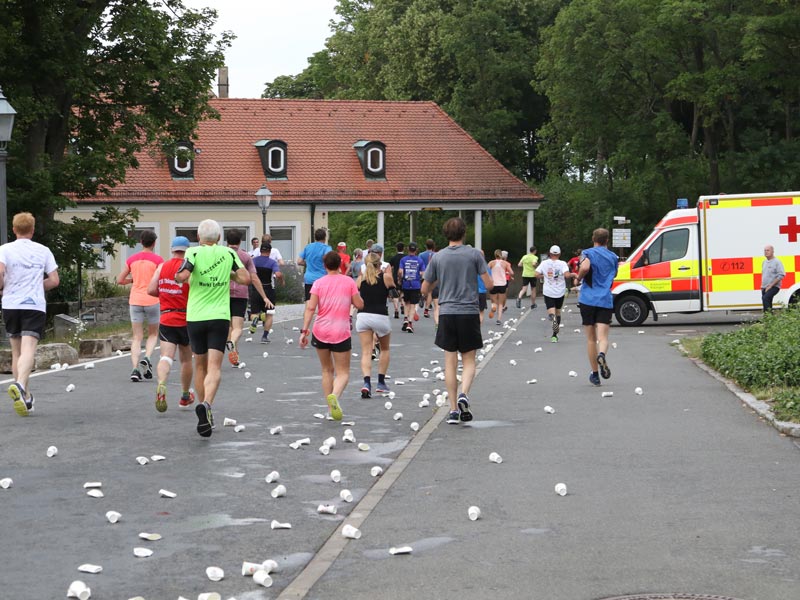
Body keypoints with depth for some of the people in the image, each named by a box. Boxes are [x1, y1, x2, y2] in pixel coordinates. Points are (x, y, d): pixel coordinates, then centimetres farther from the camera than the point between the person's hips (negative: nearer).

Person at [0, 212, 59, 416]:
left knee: (17, 351, 14)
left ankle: (25, 396, 16)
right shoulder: (43, 251, 6)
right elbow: (54, 280, 5)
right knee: (28, 349, -13)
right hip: (35, 306, -1)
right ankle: (20, 385, -39)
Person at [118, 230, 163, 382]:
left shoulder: (132, 259, 5)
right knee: (153, 334, 14)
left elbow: (120, 280, 9)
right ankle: (147, 358, -12)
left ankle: (135, 369, -10)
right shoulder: (157, 260, -6)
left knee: (137, 337, 4)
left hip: (135, 301, 2)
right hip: (152, 301, -2)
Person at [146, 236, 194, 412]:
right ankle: (185, 397, 28)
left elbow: (151, 290, 0)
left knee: (166, 357, -9)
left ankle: (161, 386, -37)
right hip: (186, 319, -1)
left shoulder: (162, 267, 4)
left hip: (166, 319, 1)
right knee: (186, 359, 15)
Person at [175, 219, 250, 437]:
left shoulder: (194, 252, -4)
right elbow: (245, 278, -1)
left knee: (200, 365, 16)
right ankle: (206, 404, -32)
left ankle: (202, 405, 23)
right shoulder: (228, 253, 3)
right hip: (219, 317, 0)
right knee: (214, 366, -8)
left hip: (195, 316, 0)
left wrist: (177, 276, 4)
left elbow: (182, 276, -19)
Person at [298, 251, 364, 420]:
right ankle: (334, 395, -28)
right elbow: (359, 305, 0)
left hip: (320, 332, 2)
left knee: (327, 370, 19)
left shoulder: (319, 283, -1)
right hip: (341, 334, -2)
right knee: (343, 373, 4)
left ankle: (331, 407, 17)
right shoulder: (349, 281, -1)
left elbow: (310, 308, -10)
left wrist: (304, 331, -10)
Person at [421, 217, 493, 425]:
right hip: (469, 313, -1)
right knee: (468, 361, 9)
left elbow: (425, 289, 8)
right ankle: (464, 394, -16)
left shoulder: (437, 257, 3)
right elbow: (489, 284, -2)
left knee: (450, 363, 7)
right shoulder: (474, 254, -2)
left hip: (446, 314, 1)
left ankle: (453, 409, 5)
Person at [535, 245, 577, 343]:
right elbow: (567, 275, -20)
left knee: (551, 311, -4)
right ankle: (555, 335, 20)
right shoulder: (562, 263, -6)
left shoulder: (544, 263, -1)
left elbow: (537, 274, -6)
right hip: (560, 292, 1)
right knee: (558, 311, 16)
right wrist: (573, 275, 0)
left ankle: (553, 319, -43)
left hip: (548, 292, -1)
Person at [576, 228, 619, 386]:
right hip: (606, 301, 1)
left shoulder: (587, 253, 0)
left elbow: (585, 267, -20)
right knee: (602, 337, -6)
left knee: (591, 338, 9)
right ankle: (601, 355, -40)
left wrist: (578, 280, -4)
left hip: (588, 300, -1)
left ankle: (595, 374, 12)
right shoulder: (613, 257, 13)